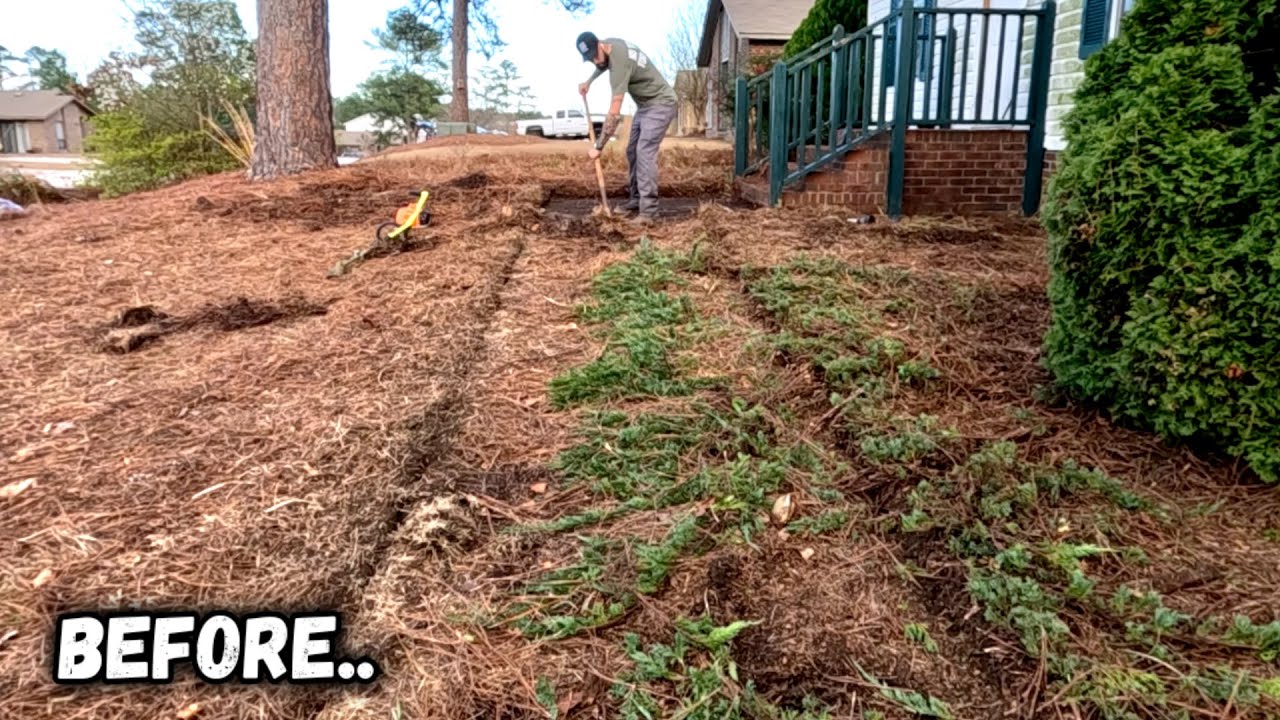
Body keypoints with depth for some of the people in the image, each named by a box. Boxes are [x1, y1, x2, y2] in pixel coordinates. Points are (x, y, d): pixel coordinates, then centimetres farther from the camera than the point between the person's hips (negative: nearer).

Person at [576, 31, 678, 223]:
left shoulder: (619, 63, -30)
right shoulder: (611, 43, -2)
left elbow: (614, 114, -32)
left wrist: (598, 147, -28)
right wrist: (589, 82, 21)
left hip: (660, 103, -10)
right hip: (645, 104, 10)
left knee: (645, 152, -22)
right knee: (633, 151, 9)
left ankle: (648, 212, -26)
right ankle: (637, 201, 14)